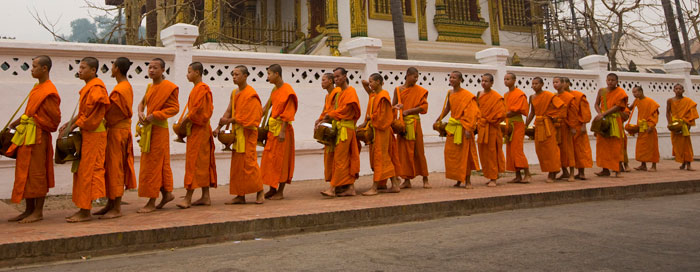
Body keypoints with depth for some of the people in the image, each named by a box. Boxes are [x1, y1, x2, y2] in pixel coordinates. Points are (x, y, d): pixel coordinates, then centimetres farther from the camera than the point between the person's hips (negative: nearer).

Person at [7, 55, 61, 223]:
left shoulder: (49, 92, -14)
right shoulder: (37, 88, 15)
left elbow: (54, 118, -15)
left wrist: (33, 122, -11)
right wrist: (19, 121, 11)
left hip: (37, 137, -9)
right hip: (25, 136, 9)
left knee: (36, 173, -3)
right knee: (25, 173, 13)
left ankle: (38, 212, 6)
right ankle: (29, 210, 21)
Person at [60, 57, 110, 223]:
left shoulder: (96, 88, -14)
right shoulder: (88, 87, 17)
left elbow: (91, 115, -18)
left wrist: (73, 126, -12)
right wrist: (70, 122, 10)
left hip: (94, 134, -10)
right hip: (86, 134, 10)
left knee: (87, 171, -6)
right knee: (81, 170, 12)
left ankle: (86, 212, 0)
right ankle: (83, 209, 19)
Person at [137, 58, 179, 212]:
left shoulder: (169, 87, -11)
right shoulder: (150, 87, 14)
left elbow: (174, 108, -15)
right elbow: (143, 102, 25)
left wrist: (154, 115, -21)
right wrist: (140, 113, 3)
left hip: (159, 129, -8)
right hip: (148, 129, 8)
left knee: (152, 165, -5)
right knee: (161, 164, 14)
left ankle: (152, 203, 1)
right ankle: (167, 193, 25)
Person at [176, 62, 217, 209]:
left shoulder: (202, 88, -13)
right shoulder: (197, 88, 17)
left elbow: (197, 109, -20)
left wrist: (185, 121, -12)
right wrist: (185, 122, 9)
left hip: (199, 130, -10)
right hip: (195, 129, 10)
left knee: (194, 161, -9)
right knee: (203, 163, 10)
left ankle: (188, 197, -7)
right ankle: (205, 196, 14)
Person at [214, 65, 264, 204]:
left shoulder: (250, 94, -12)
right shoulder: (234, 93, 13)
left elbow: (246, 116, -17)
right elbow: (229, 111, 10)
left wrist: (228, 121, -14)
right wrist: (219, 127, 1)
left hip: (248, 133, -8)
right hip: (237, 132, 8)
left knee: (248, 162, -7)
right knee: (237, 164, 6)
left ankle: (260, 192, 6)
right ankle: (240, 196, 11)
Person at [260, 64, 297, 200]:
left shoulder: (287, 90, -13)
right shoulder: (275, 89, 13)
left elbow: (288, 113, -17)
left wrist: (282, 131, -21)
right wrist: (269, 126, 14)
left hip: (282, 128, -9)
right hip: (272, 128, 9)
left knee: (281, 159, -2)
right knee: (269, 158, 10)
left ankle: (280, 192, 7)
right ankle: (272, 189, 20)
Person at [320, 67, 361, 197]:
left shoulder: (350, 91, -7)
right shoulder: (339, 93, 20)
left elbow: (345, 109, -15)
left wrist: (330, 115, -8)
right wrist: (329, 117, 4)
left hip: (346, 128, -9)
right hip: (339, 127, 9)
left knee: (340, 158, -9)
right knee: (347, 158, 8)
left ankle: (332, 188, -10)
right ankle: (351, 188, 11)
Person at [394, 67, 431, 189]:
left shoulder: (420, 90, 3)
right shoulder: (398, 90, 6)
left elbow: (423, 107, -6)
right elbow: (392, 106, 8)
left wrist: (408, 111, -13)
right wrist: (396, 107, -16)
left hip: (414, 122, -1)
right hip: (402, 122, 1)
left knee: (419, 150, 0)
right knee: (404, 150, 2)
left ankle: (425, 179, 8)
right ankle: (407, 180, 9)